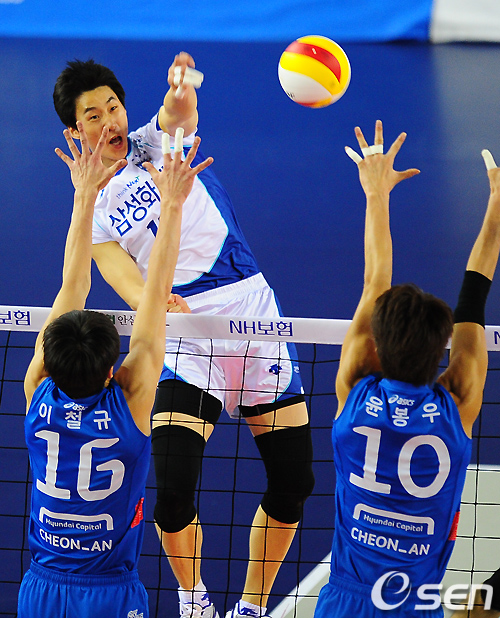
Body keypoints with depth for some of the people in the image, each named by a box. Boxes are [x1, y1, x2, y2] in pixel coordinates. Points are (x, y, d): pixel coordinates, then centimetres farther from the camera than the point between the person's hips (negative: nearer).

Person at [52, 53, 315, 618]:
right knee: (172, 492, -15)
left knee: (293, 485, 2)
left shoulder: (156, 141, 7)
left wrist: (180, 93, -43)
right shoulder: (92, 209, 7)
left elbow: (178, 113, -18)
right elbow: (127, 281, -9)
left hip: (255, 313, 1)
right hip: (186, 345, -1)